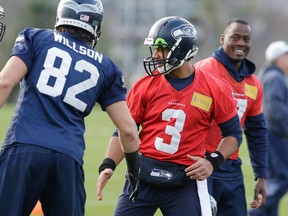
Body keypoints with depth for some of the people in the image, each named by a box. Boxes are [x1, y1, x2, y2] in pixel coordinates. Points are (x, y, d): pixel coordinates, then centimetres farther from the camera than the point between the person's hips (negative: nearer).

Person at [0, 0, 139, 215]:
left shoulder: (36, 38, 14)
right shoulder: (105, 67, 19)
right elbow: (128, 129, 16)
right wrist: (134, 170, 29)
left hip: (24, 148, -2)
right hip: (69, 157, 2)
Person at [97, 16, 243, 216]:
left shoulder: (214, 90, -2)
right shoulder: (146, 86, 1)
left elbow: (234, 134, 8)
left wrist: (213, 161, -8)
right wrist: (108, 166, -10)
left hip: (185, 180, -2)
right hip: (143, 176, 2)